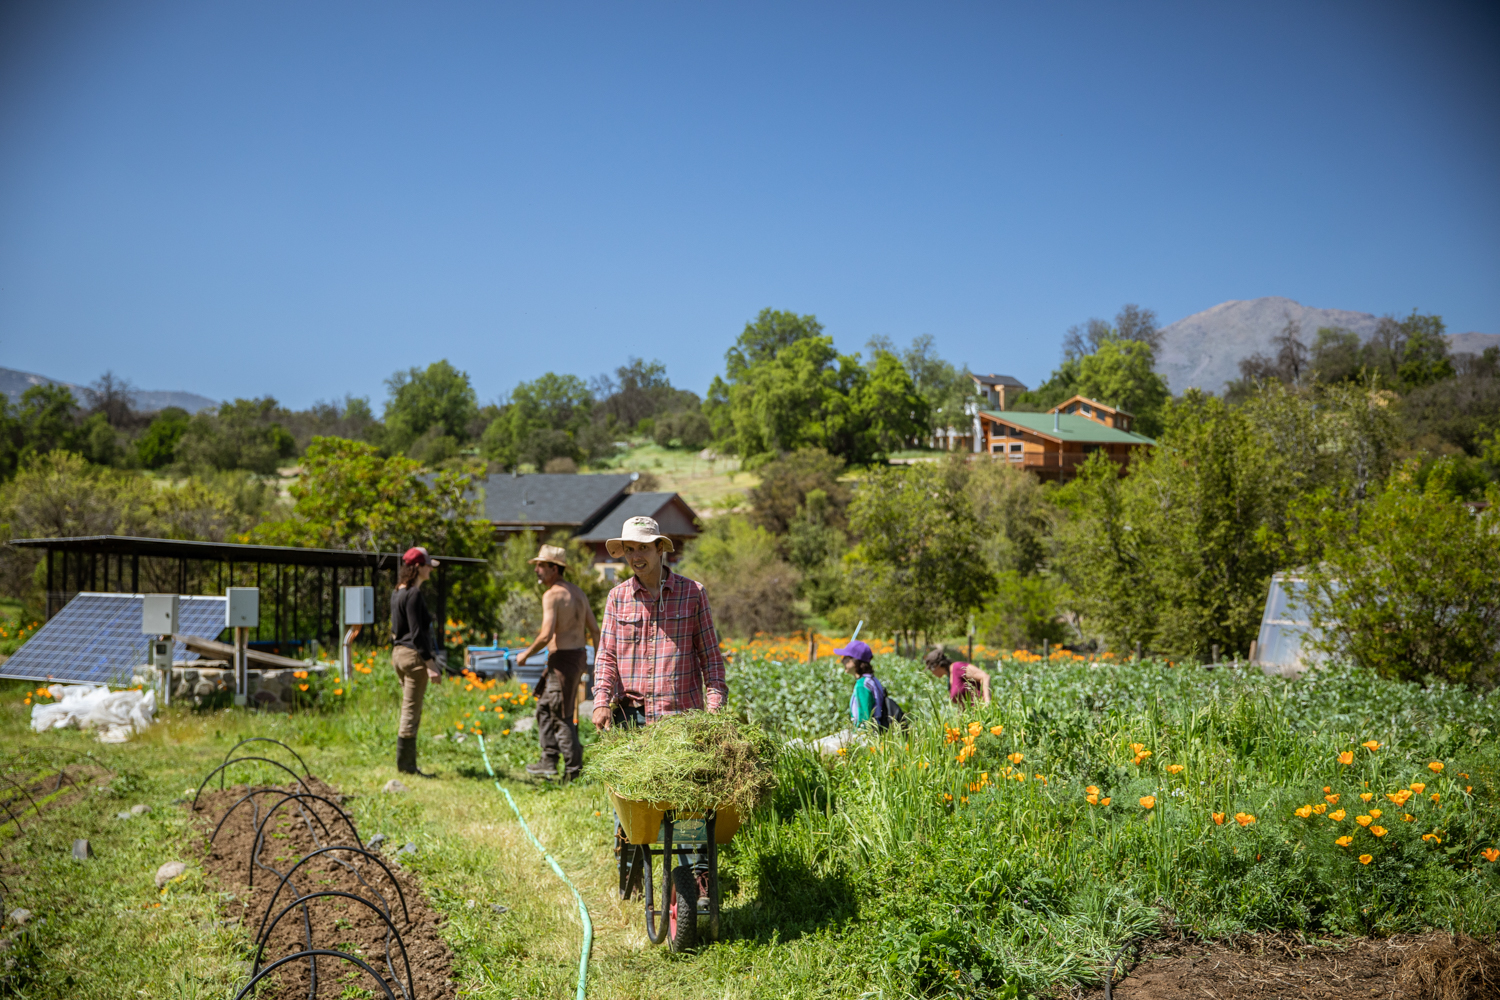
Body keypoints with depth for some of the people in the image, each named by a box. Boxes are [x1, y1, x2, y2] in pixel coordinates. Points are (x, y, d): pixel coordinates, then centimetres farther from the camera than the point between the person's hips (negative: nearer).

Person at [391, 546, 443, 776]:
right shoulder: (414, 594, -16)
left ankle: (407, 764, 19)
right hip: (413, 655, -10)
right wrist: (429, 662, -19)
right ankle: (405, 765, 0)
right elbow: (416, 633, -19)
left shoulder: (397, 592, 13)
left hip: (399, 652, 10)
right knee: (411, 711, -4)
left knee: (408, 710, 14)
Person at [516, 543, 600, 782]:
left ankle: (573, 769, 5)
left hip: (563, 658, -9)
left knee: (562, 717, 0)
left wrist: (526, 654, -7)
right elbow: (594, 630, 13)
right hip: (579, 655, 9)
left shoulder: (552, 595, -14)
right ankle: (549, 761, 20)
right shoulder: (578, 593, 12)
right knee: (544, 708, 18)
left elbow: (546, 635, -22)